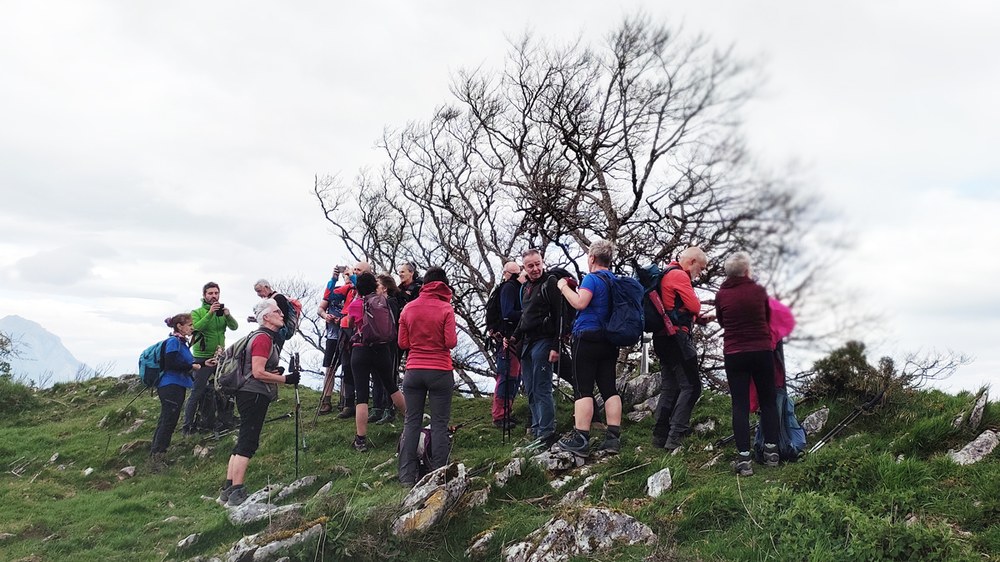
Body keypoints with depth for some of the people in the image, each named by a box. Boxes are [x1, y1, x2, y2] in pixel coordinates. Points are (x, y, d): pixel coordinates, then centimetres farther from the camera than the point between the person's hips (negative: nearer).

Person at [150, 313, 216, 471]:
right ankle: (156, 457, -5)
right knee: (168, 422, -8)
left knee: (167, 423, 13)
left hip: (177, 386, 10)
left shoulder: (182, 342, 16)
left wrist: (203, 364, 15)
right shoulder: (173, 341, -12)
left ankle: (157, 457, 20)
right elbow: (170, 364, -22)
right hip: (170, 386, -10)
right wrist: (192, 366, -15)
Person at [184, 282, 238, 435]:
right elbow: (195, 328, -20)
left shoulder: (222, 311, 10)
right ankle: (187, 426, -1)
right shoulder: (197, 312, -2)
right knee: (197, 393, -6)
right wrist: (210, 314, -29)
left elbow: (234, 327, -5)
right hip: (202, 358, -5)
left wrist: (228, 315, -24)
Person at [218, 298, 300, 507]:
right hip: (254, 395, -11)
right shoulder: (263, 339, -13)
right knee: (247, 443, -11)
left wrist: (275, 372, 12)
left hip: (251, 395, 11)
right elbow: (258, 373, -19)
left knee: (243, 443, 10)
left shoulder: (267, 338, 19)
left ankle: (228, 491, 13)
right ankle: (236, 494, -11)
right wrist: (286, 379, -13)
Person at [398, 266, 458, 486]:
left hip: (413, 371, 3)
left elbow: (402, 343, 5)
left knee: (411, 422, 9)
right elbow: (451, 343, -11)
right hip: (440, 372, -3)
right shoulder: (445, 308, -7)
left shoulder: (408, 309, 3)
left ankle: (407, 477, 9)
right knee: (440, 424, 4)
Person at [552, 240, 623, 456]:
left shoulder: (592, 278, -9)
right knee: (609, 389, 6)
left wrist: (564, 287, -8)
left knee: (583, 389, -6)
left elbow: (580, 303, -22)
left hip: (587, 338, -7)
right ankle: (613, 437, 4)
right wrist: (574, 288, 26)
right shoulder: (615, 280, 15)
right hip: (609, 340, 7)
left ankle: (580, 439, -7)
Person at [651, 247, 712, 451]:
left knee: (669, 388, 13)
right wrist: (696, 314, 8)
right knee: (691, 386, -9)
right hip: (677, 337, -10)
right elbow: (694, 306, -15)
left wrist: (698, 319, 13)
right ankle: (675, 437, -14)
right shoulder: (679, 275, -11)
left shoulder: (667, 274, 21)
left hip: (663, 338, 10)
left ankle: (660, 437, 14)